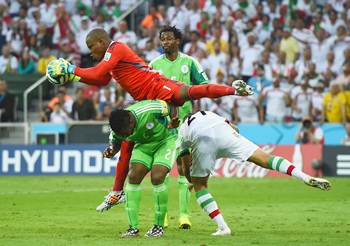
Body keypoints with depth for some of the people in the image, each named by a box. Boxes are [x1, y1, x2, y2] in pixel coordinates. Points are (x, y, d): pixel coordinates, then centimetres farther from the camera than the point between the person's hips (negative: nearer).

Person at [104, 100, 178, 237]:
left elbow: (171, 107, -17)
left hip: (166, 140, -5)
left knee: (157, 178, -21)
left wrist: (173, 125, -7)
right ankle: (133, 227, -7)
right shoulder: (118, 129, -20)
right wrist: (111, 151, -21)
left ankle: (159, 226, -6)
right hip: (144, 144, 5)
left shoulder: (150, 110, -36)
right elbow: (115, 142, 1)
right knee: (133, 177, -13)